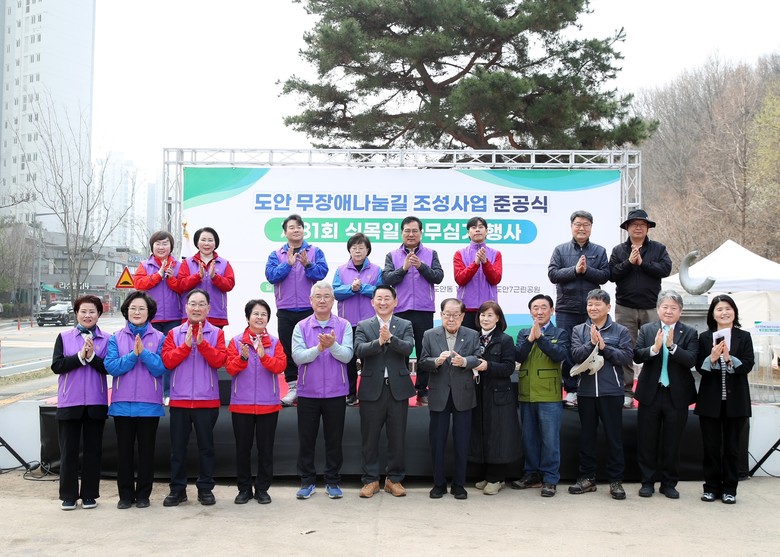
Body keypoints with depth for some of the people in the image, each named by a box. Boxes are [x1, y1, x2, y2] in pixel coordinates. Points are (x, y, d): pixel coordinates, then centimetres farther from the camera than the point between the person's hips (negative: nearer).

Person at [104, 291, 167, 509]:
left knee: (146, 450, 5)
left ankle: (143, 494, 16)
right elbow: (111, 367, -6)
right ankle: (125, 494, 18)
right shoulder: (116, 338, 5)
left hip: (149, 404, -1)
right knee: (124, 450, 7)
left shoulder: (158, 338, 2)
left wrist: (144, 352, -18)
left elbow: (161, 369, -8)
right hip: (122, 403, 1)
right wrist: (133, 355, -16)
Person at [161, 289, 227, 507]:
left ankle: (205, 488, 16)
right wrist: (186, 345, -15)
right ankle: (177, 489, 16)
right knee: (178, 446, 6)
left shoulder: (216, 333, 3)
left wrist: (202, 343, -19)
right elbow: (167, 360, -5)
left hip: (207, 400, -1)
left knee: (205, 445, 6)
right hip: (179, 399, 1)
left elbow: (219, 360, -10)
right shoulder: (174, 334, 7)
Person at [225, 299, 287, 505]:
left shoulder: (274, 342, 4)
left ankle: (262, 489, 15)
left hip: (268, 404, 0)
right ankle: (244, 489, 17)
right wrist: (243, 358, -24)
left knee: (266, 448, 5)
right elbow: (230, 368, -6)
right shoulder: (236, 341, 3)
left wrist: (264, 356, -25)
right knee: (243, 448, 6)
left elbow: (280, 366, -10)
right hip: (241, 404, 0)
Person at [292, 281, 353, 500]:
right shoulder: (301, 327, 1)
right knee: (306, 439, 7)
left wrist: (332, 345, -28)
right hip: (308, 392, 0)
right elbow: (298, 356, -10)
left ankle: (333, 482, 20)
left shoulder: (343, 326, 0)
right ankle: (307, 481, 20)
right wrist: (318, 348, -24)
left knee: (334, 439, 8)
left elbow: (347, 355, -10)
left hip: (336, 392, 0)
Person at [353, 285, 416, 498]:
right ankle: (370, 479, 16)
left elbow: (408, 348, -12)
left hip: (398, 388, 0)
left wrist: (391, 338, -29)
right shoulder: (363, 326, 5)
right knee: (369, 438, 5)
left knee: (397, 437, 7)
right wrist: (378, 342, -28)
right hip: (372, 389, 0)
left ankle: (394, 479, 19)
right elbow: (359, 350, -11)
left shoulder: (405, 325, 6)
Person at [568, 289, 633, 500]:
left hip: (611, 391, -2)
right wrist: (591, 343, -19)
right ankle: (587, 477, 21)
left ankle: (616, 480, 12)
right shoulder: (579, 330, 7)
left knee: (614, 436, 3)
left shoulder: (620, 331, 1)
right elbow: (576, 354, -6)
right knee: (586, 435, 10)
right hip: (586, 390, 3)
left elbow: (627, 356, -9)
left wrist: (604, 347, -16)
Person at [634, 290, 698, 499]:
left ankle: (669, 483, 22)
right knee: (647, 442, 8)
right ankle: (647, 482, 19)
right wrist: (654, 348, -25)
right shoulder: (646, 330, 3)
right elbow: (637, 356, -8)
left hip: (677, 395, -1)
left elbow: (691, 360, -13)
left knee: (672, 443, 9)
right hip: (650, 394, 1)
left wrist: (672, 345, -26)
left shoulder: (689, 333, -1)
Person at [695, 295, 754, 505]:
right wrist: (712, 358, -21)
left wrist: (729, 359, -23)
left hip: (735, 400, 0)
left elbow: (748, 365, -7)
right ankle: (711, 487, 15)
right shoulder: (705, 337, 2)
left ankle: (729, 488, 16)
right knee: (711, 446, 6)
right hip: (710, 400, 0)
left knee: (732, 446, 7)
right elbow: (699, 367, -2)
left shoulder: (744, 337, 2)